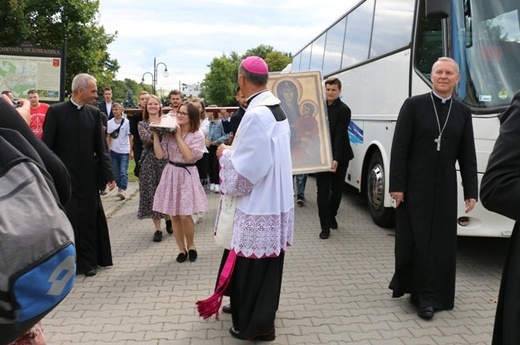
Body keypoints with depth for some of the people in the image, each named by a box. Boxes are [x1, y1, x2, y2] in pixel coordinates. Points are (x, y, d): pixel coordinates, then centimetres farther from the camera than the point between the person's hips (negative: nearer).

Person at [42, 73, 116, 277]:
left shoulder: (94, 113, 3)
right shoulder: (56, 111, -6)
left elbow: (101, 147, 3)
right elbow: (46, 146, -6)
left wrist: (109, 175, -3)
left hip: (88, 177, 3)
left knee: (88, 219, 9)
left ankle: (88, 261, 21)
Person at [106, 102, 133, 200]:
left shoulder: (126, 122, -7)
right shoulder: (110, 123, 2)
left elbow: (130, 137, -4)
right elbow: (108, 137, 7)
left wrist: (131, 151, -7)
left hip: (124, 151, -4)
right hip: (114, 151, 4)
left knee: (123, 172, -11)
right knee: (116, 172, 10)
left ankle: (123, 190, -16)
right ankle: (119, 188, 22)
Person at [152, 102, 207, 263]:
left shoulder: (198, 135, -7)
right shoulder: (169, 132, 3)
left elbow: (189, 156, -18)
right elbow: (160, 155, -3)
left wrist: (179, 136, -15)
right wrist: (155, 134, -7)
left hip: (187, 175, -4)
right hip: (170, 174, 4)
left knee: (185, 216, -8)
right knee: (174, 216, 7)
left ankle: (190, 245, 19)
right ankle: (182, 249, 21)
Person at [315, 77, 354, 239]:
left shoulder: (344, 110, -9)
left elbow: (340, 135, -17)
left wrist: (336, 159, -24)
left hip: (339, 158, -3)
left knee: (337, 190, 11)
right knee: (323, 191, -1)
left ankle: (331, 216, 36)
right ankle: (325, 226, 4)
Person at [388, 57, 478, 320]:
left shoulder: (463, 112, 9)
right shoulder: (413, 105, -2)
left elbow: (468, 156, 9)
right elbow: (399, 148, -7)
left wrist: (471, 191, 3)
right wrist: (396, 185, -12)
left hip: (444, 189, 3)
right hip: (414, 186, -3)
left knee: (441, 242, 6)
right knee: (412, 240, 4)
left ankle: (429, 296, 18)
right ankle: (409, 283, 24)